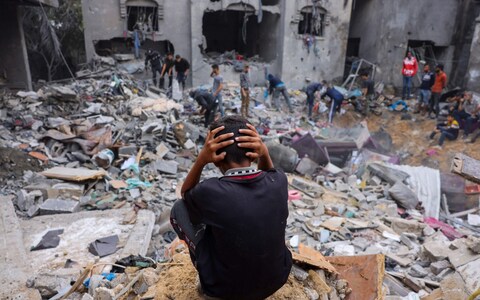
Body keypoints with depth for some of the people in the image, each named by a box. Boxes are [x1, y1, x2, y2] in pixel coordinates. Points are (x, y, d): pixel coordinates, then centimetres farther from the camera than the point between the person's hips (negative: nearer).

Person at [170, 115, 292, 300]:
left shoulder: (210, 191, -27)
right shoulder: (279, 182, -18)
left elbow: (185, 194, -1)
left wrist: (201, 159, -19)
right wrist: (265, 153, -12)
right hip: (276, 279, 4)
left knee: (179, 209, 5)